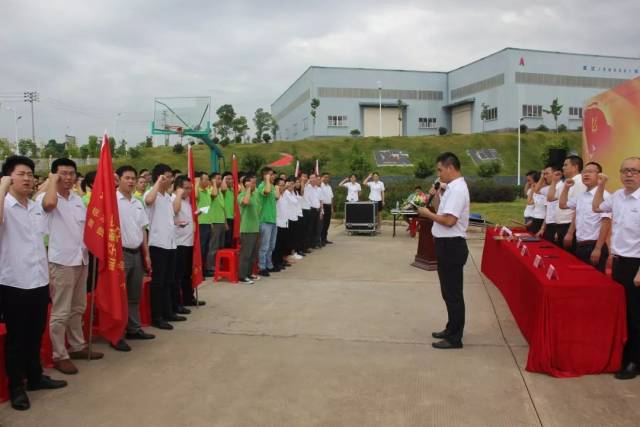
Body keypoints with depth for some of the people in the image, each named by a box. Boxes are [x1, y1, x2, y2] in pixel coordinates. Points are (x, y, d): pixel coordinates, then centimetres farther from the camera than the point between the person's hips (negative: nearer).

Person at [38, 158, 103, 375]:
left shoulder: (78, 200, 12)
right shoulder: (45, 197, -8)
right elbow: (49, 204, -32)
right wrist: (53, 180, -17)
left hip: (81, 260, 7)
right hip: (61, 261, -7)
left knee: (78, 308, 17)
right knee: (61, 312, -1)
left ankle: (77, 346, 29)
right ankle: (59, 356, 9)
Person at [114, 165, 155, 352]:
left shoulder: (138, 203, 12)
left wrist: (146, 254, 14)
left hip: (136, 253, 7)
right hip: (120, 252, -7)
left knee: (134, 294, 16)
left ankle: (134, 328, 28)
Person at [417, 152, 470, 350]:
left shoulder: (457, 189, -18)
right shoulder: (453, 188, 13)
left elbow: (449, 220, -25)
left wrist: (428, 214, -13)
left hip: (451, 246, -10)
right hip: (448, 244, 10)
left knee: (453, 292, -1)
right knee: (449, 291, 19)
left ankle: (454, 338, 9)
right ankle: (451, 329, 31)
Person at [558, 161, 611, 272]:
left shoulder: (603, 195, -12)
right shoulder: (580, 196, 11)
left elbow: (606, 223, -17)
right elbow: (562, 205, 26)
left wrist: (598, 249, -20)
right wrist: (566, 187, 14)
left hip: (594, 246, -7)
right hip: (580, 246, 7)